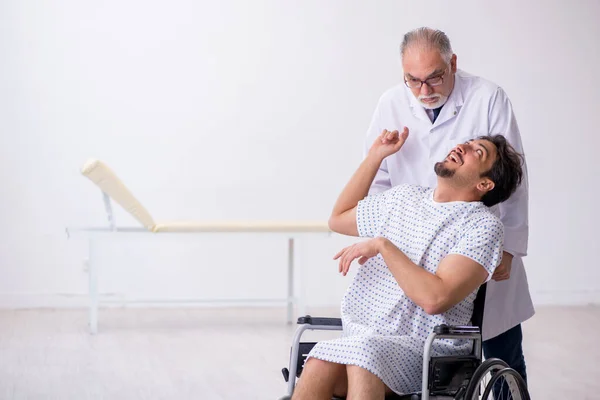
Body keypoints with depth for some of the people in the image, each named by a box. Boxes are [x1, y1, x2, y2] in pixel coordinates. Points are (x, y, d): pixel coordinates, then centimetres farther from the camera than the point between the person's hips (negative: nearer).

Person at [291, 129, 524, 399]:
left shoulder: (483, 225, -3)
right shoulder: (403, 197, 18)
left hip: (424, 348, -5)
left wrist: (383, 246, -11)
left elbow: (435, 298, -16)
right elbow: (338, 219, 36)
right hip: (358, 338, 5)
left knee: (364, 351, -38)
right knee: (319, 366, -31)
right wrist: (376, 155, 31)